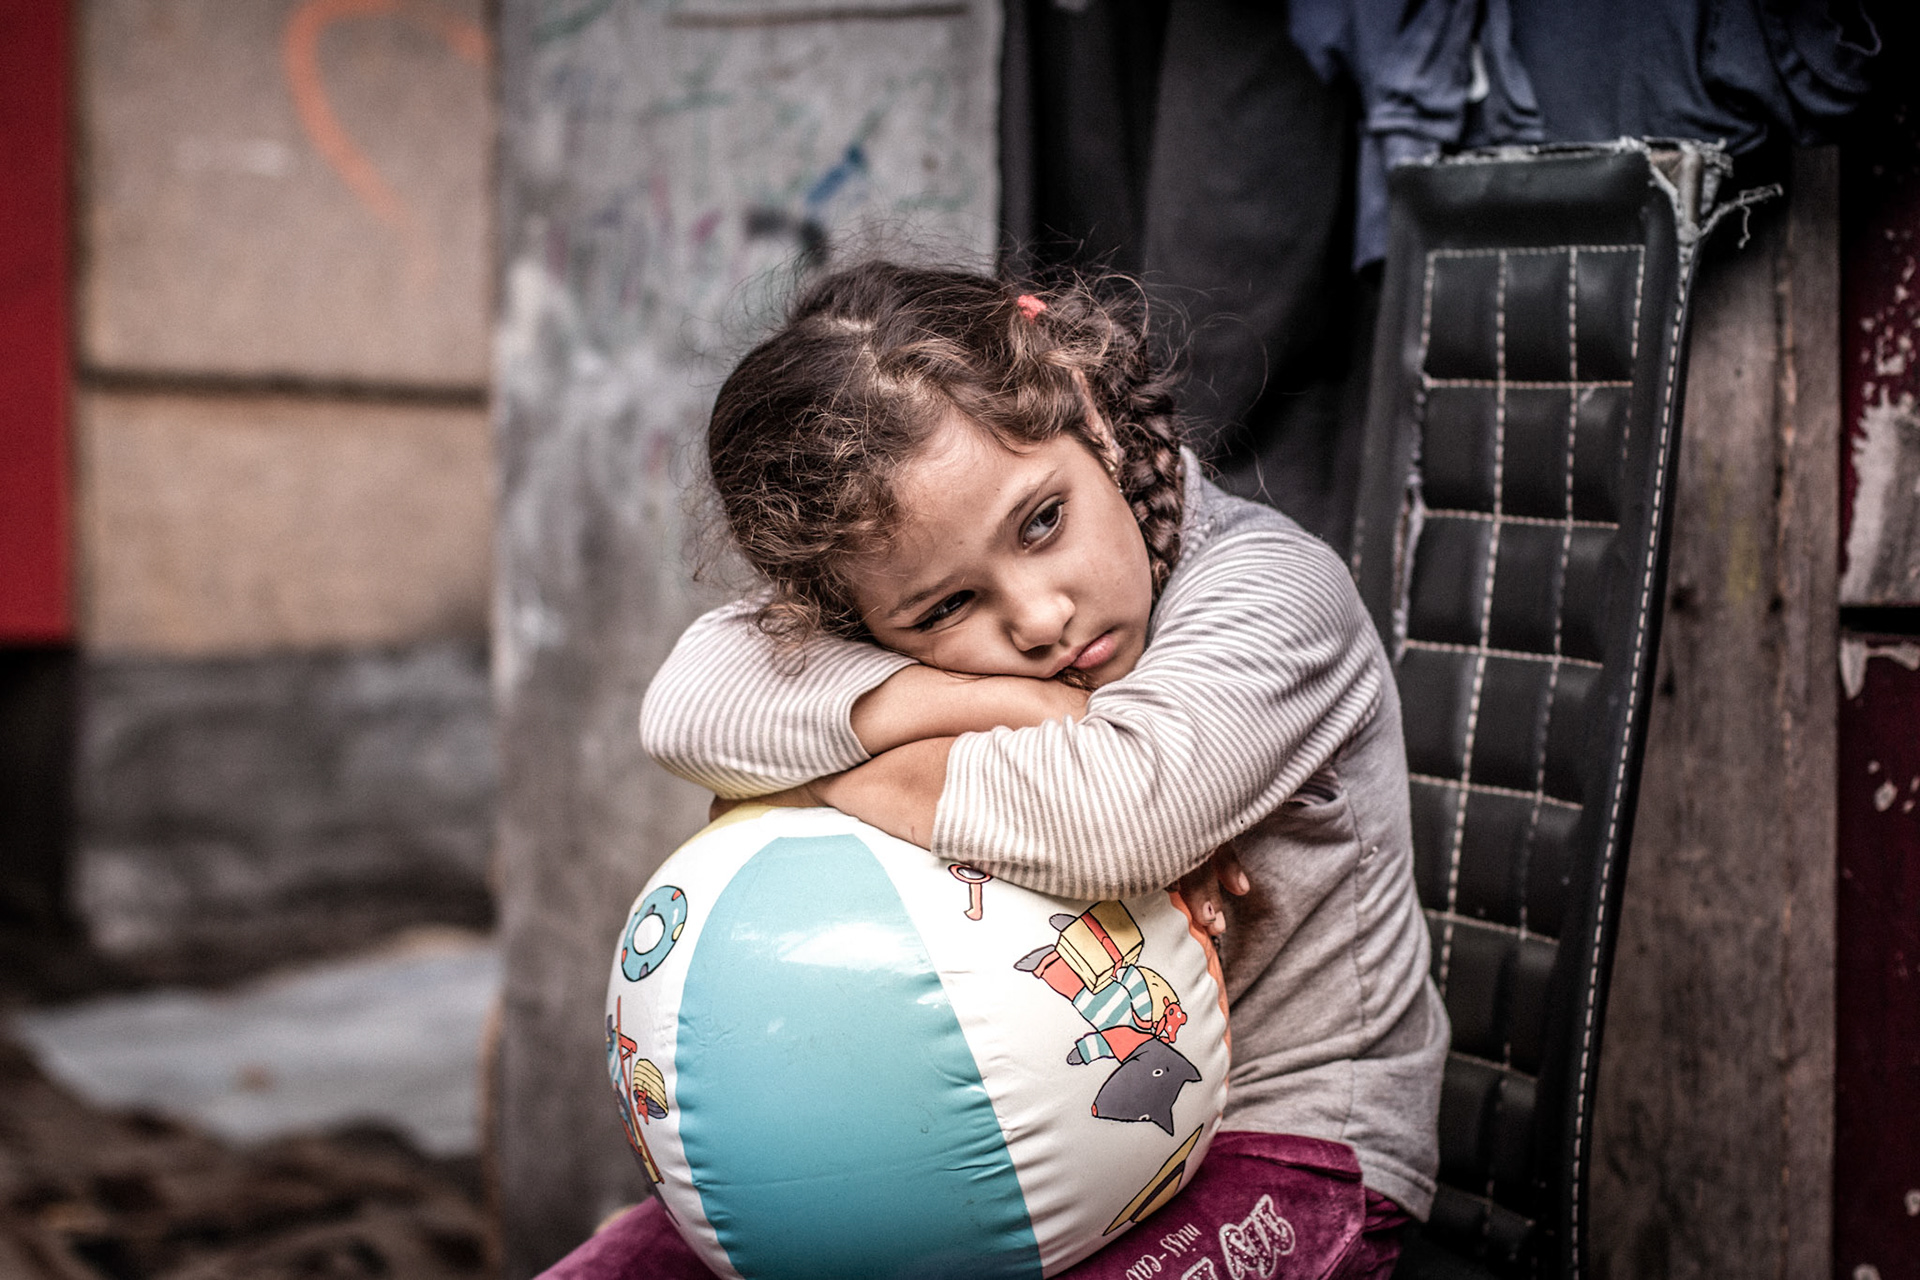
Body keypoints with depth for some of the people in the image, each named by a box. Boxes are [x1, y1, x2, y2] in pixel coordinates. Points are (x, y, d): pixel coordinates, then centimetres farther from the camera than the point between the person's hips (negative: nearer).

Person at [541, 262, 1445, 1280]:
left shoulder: (1272, 591, -21)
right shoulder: (927, 618, -7)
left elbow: (1112, 812, -40)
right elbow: (689, 706, -23)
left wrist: (815, 773, -24)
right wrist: (1003, 704, -29)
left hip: (1273, 1145, -4)